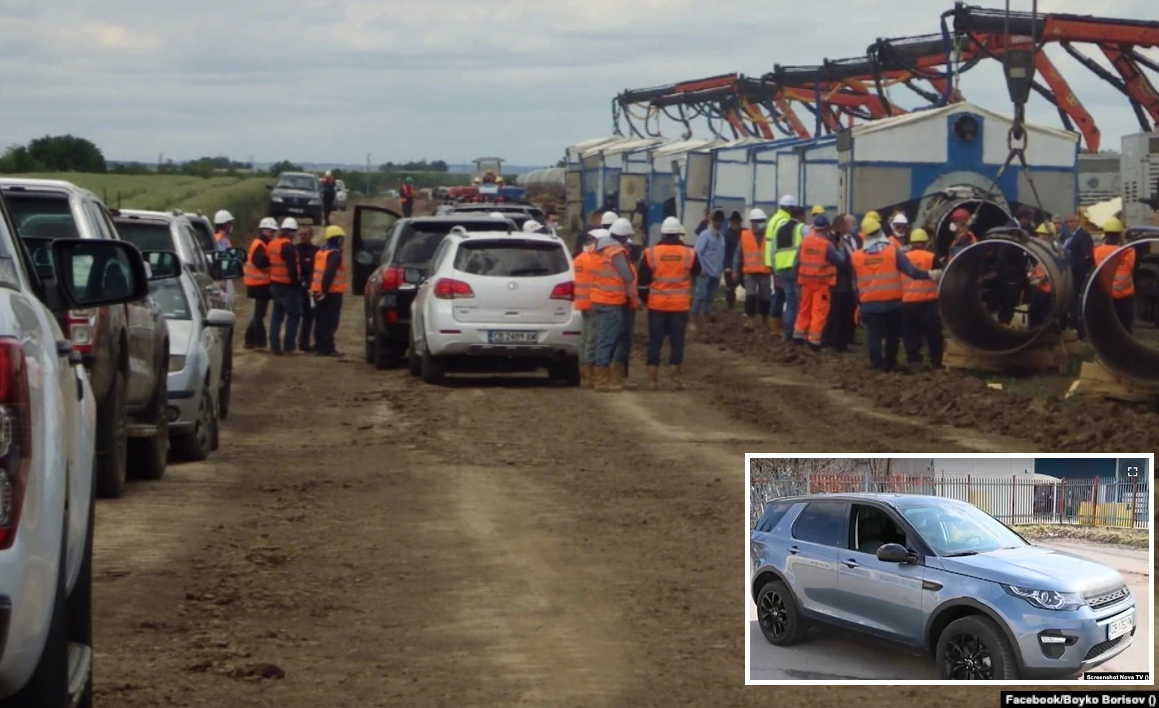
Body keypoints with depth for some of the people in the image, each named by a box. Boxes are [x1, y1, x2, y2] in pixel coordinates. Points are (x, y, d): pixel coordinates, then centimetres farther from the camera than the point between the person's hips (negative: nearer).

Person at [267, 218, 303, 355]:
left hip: (275, 284, 9)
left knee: (277, 315, 12)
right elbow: (292, 268, -21)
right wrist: (297, 283, -13)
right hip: (287, 286, -9)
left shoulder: (272, 244, 11)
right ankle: (288, 345, -3)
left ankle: (275, 346, 9)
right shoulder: (288, 246, -17)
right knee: (294, 315, 0)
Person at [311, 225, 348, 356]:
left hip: (318, 290, 9)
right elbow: (329, 273, -23)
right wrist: (325, 290, -23)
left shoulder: (320, 252, 16)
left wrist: (313, 288, 14)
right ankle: (327, 348, -10)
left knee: (322, 320, 13)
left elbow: (317, 271, 15)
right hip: (332, 291, -8)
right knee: (330, 321, -6)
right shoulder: (335, 253, -13)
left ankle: (321, 347, 14)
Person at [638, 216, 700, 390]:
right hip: (680, 305, 0)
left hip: (657, 305, 0)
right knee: (677, 341, 6)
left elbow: (643, 281, 0)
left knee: (655, 342, 6)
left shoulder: (651, 253, -6)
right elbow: (696, 272, 16)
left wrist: (644, 299, 15)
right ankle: (677, 378, 4)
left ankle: (652, 380, 5)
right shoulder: (689, 253, -4)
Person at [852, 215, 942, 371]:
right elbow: (910, 270, -14)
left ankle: (878, 365, -2)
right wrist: (929, 274, -6)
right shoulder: (893, 251, -7)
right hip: (892, 302, 0)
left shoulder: (857, 256, 1)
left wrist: (859, 303, 19)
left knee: (874, 336, 2)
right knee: (892, 335, 16)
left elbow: (856, 283, 9)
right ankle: (890, 364, 24)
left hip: (869, 304, 1)